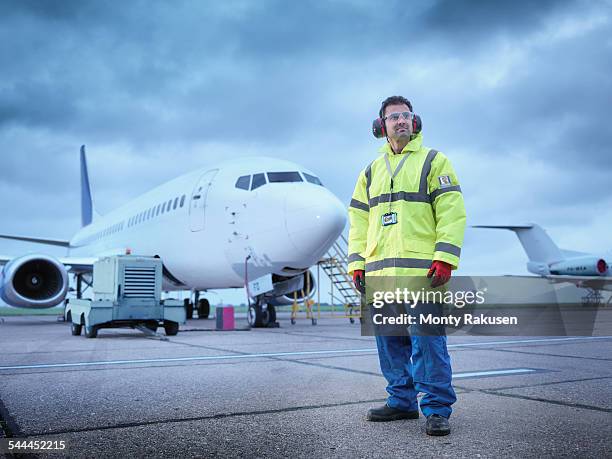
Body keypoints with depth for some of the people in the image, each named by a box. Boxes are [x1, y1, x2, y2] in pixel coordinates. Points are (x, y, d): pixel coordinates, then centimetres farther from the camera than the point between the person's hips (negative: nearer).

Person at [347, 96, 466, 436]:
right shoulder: (371, 172, 21)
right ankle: (402, 402, 22)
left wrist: (444, 259, -14)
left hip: (421, 271, -5)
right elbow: (359, 222, 19)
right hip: (380, 274, 5)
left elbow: (452, 213, -3)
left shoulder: (434, 162, 7)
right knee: (390, 342, 10)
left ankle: (437, 409, 4)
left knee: (427, 341, -6)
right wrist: (357, 264, 9)